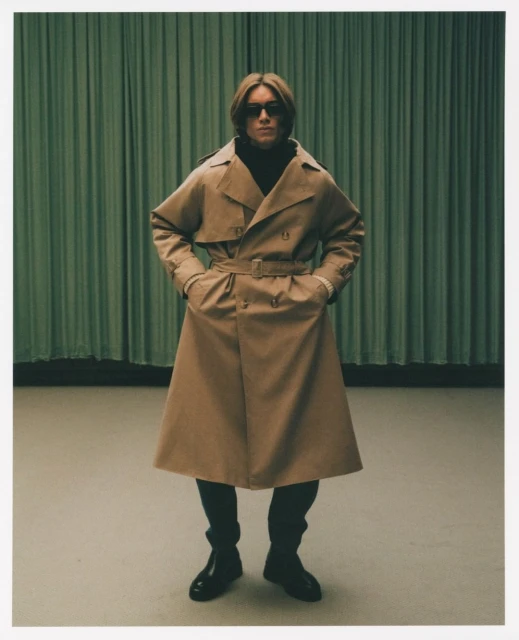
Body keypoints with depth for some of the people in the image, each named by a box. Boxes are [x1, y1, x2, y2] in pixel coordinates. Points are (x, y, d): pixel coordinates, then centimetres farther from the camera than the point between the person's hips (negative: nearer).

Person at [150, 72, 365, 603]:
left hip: (293, 322, 1)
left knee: (304, 448, 0)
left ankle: (284, 557, 23)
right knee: (211, 442, 3)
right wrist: (189, 277, 1)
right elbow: (165, 225, 14)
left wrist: (326, 282, 4)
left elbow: (349, 233, 18)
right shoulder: (210, 177, -1)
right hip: (218, 323, 0)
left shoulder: (316, 182, 1)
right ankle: (223, 556, 25)